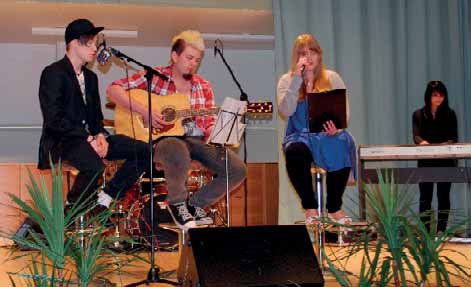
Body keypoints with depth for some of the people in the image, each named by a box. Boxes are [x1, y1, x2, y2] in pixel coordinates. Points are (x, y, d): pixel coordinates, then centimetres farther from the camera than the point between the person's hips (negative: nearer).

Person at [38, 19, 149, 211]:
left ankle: (105, 199, -1)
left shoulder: (90, 77, 18)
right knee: (94, 165, -39)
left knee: (143, 151, -5)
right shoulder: (53, 73, -8)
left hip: (89, 138, 8)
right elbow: (54, 119, -17)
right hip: (60, 142, -8)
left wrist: (100, 135, -4)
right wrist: (88, 139, -20)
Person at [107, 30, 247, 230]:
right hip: (162, 139, -5)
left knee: (238, 169, -15)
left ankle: (196, 204, 7)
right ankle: (177, 203, -11)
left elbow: (209, 125, 11)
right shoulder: (154, 76, 1)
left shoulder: (204, 87, 14)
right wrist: (144, 111, -17)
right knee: (179, 153, -42)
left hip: (196, 140, 5)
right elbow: (113, 89, -6)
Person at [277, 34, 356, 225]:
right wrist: (297, 79, -11)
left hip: (328, 134, 1)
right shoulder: (287, 80, 9)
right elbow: (285, 112, -8)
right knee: (294, 152, -37)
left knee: (342, 146, -34)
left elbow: (344, 110, 4)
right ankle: (310, 208, -18)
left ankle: (334, 208, -17)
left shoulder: (332, 78, 12)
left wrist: (337, 126, -19)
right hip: (300, 135, -1)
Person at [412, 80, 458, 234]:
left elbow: (454, 138, -1)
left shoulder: (450, 114, 6)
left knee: (443, 196, 2)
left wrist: (446, 145, -24)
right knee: (425, 196, -1)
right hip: (425, 162, 0)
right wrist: (423, 142, -29)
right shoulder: (418, 114, 5)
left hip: (445, 161, 0)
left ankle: (441, 230, 7)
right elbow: (416, 136, -7)